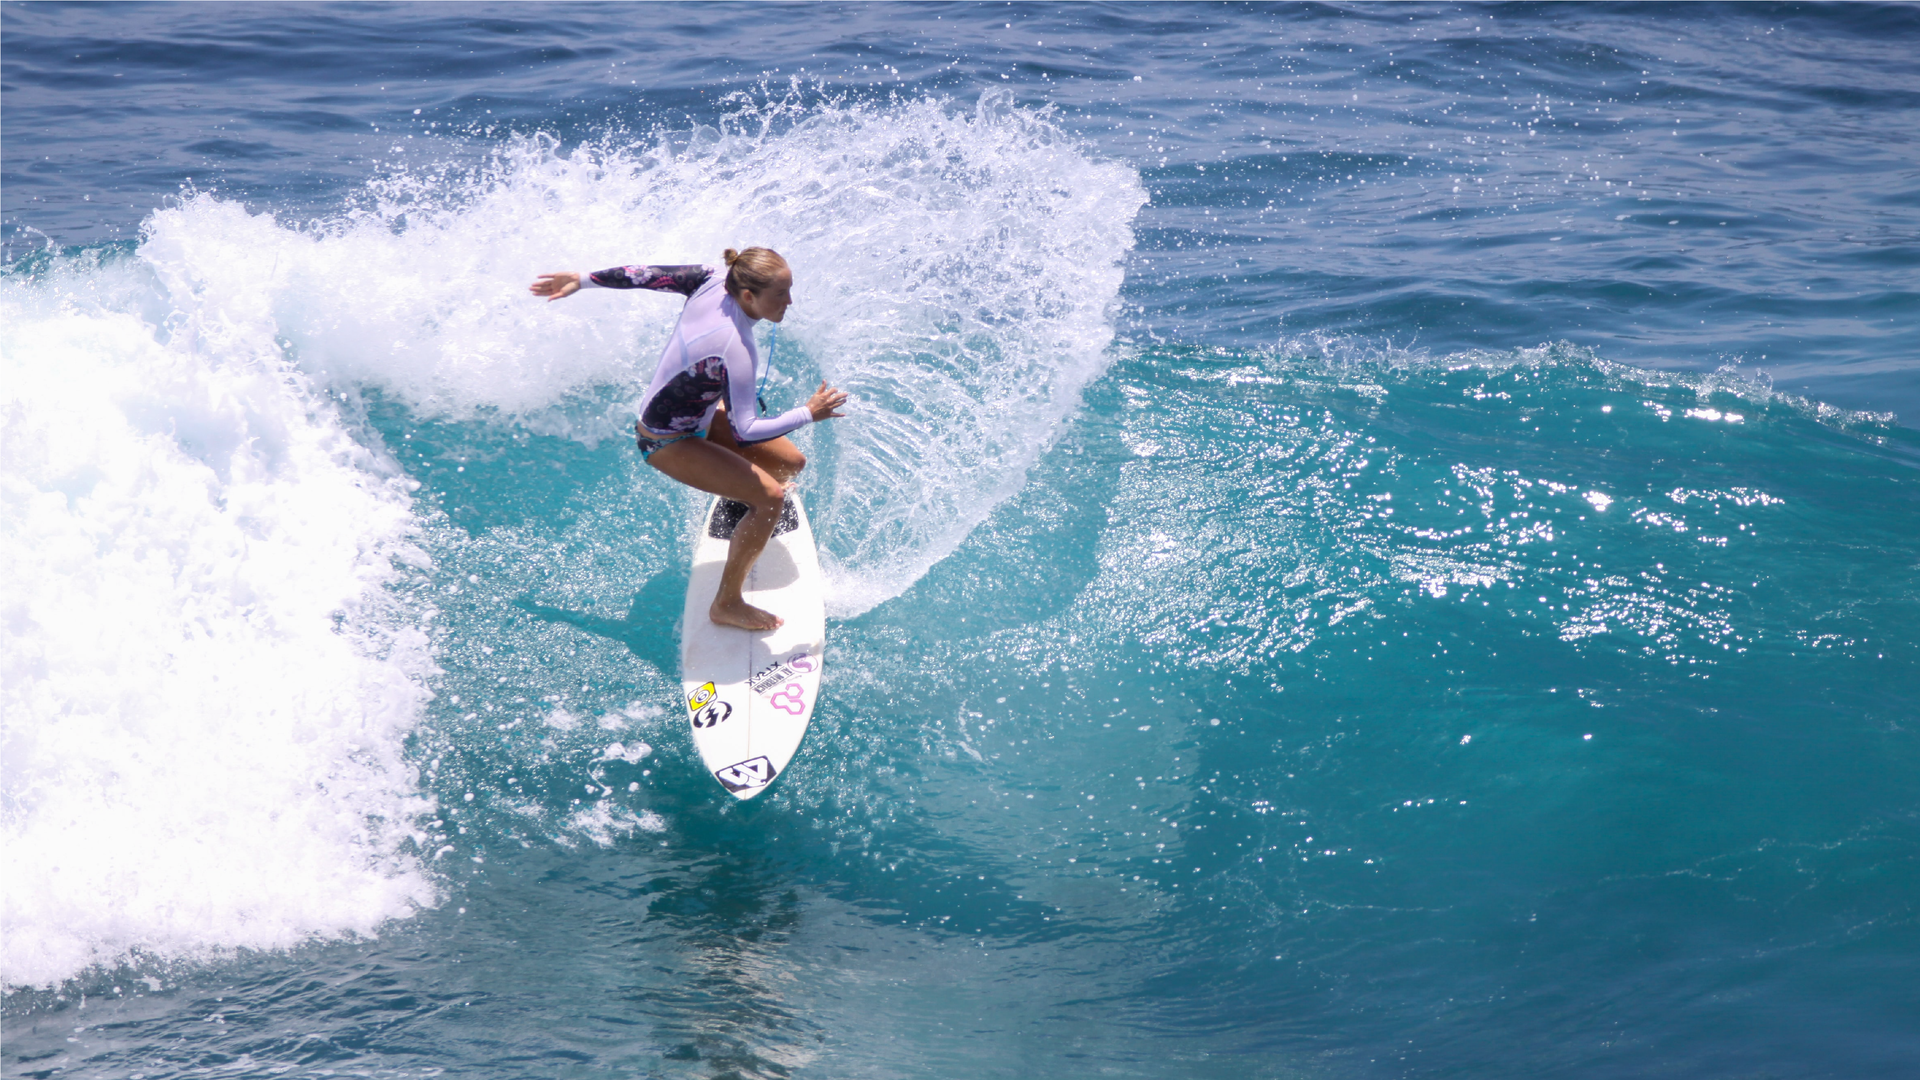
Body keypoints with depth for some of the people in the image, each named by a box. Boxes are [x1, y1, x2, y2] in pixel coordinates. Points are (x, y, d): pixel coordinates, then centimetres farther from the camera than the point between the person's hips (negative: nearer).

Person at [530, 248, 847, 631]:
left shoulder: (713, 280, -16)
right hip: (667, 441, -9)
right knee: (770, 498, -20)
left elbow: (647, 275, -4)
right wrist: (809, 414, -28)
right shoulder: (735, 350, -38)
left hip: (697, 410, 9)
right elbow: (744, 431, -36)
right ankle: (727, 605, -6)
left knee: (791, 463, 12)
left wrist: (582, 281, 8)